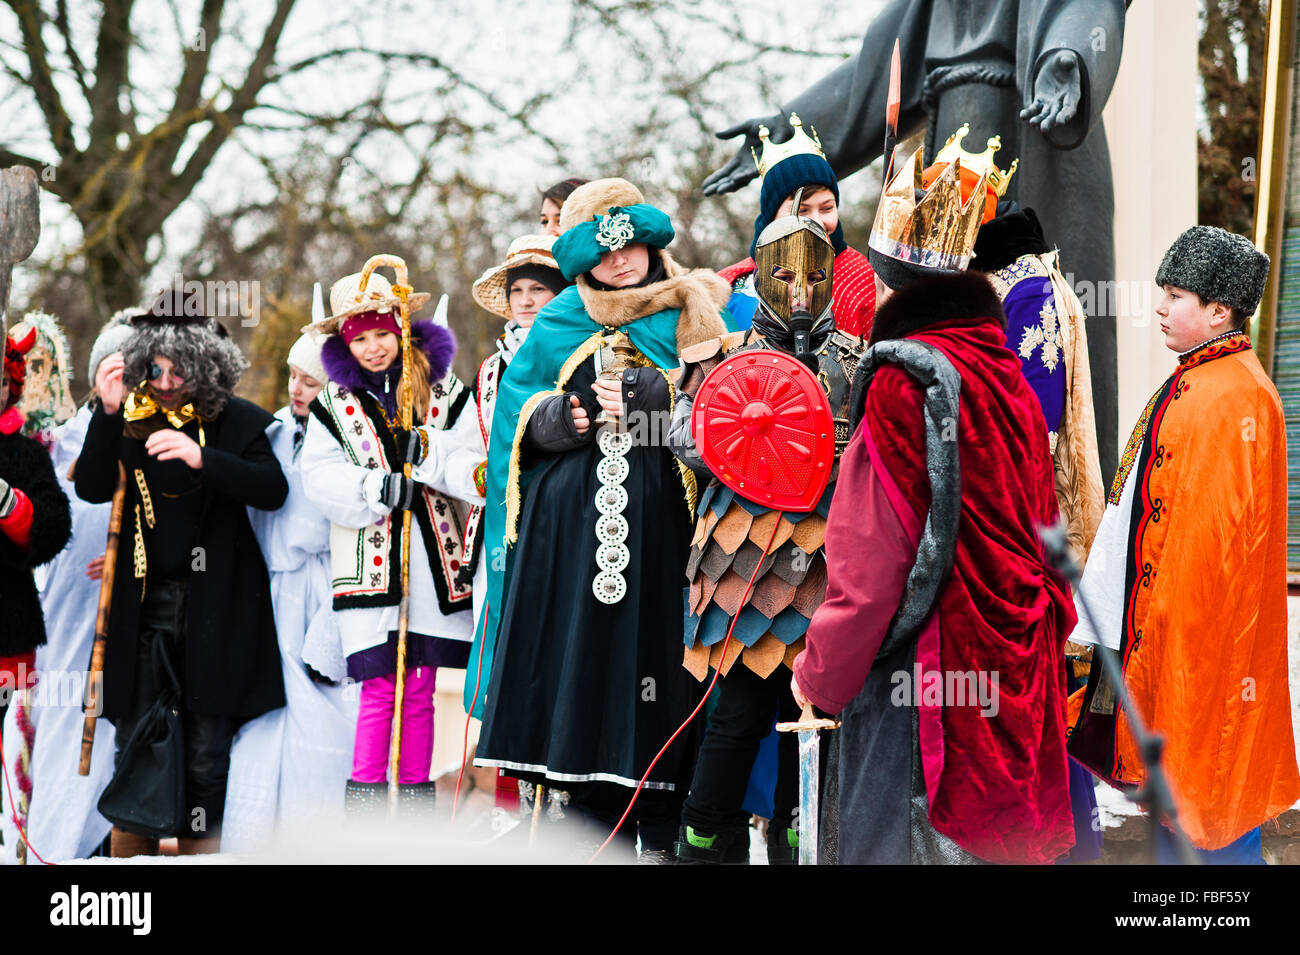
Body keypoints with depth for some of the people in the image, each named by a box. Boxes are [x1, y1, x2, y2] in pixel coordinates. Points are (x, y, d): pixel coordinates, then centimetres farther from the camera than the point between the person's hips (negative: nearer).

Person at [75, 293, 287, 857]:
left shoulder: (238, 422, 1)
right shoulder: (131, 418, 6)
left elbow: (273, 491, -12)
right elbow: (90, 488, -4)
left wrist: (201, 458, -26)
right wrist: (108, 413, -16)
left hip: (215, 612, -1)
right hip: (142, 606, 1)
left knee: (206, 757, 3)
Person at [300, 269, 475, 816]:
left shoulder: (444, 393, 9)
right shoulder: (334, 405, 9)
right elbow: (319, 476, -3)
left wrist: (429, 454, -19)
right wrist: (380, 487, -17)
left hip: (433, 557, 1)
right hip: (371, 562, -1)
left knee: (420, 689, 5)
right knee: (379, 688, -8)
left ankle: (416, 803, 12)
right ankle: (364, 801, -2)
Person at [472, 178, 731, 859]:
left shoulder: (693, 313, 7)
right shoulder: (561, 323, 14)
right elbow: (520, 407, 15)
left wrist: (650, 401, -15)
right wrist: (561, 418, -5)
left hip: (659, 521, -2)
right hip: (573, 517, 3)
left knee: (653, 649, -5)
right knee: (580, 658, 1)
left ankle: (663, 833, 0)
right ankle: (595, 819, 9)